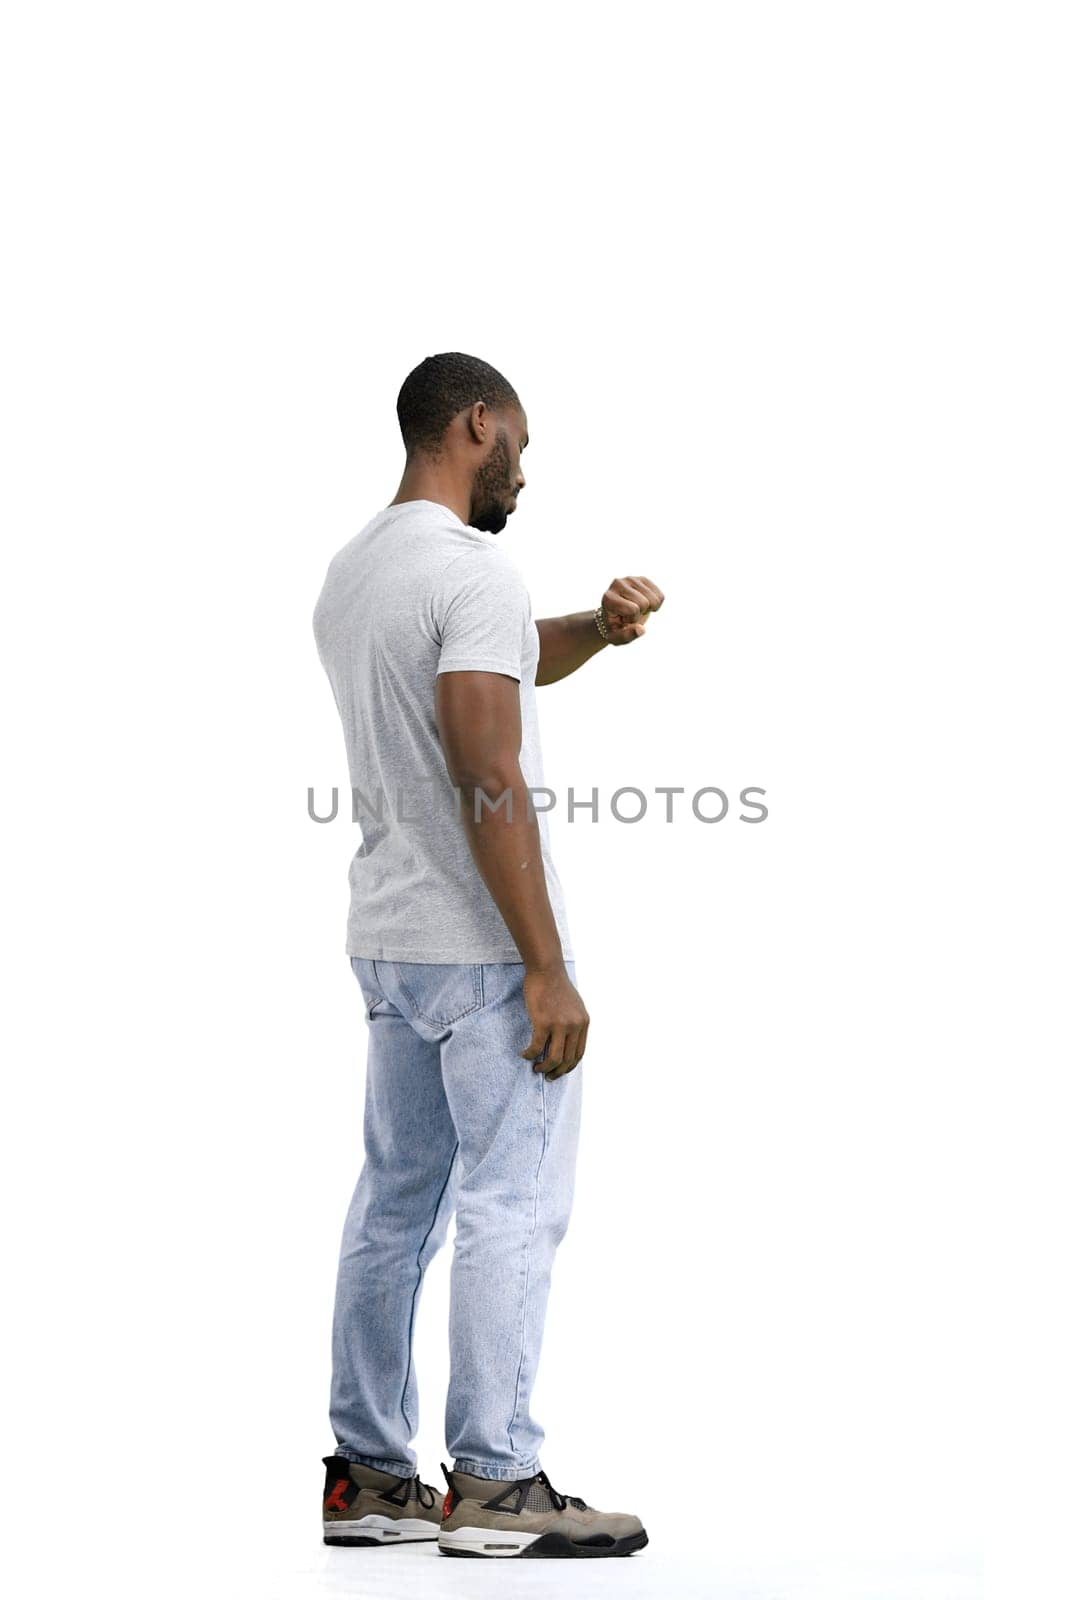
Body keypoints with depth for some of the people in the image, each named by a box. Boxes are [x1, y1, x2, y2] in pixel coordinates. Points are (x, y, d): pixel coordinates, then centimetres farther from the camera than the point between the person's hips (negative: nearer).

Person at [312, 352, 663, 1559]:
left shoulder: (349, 574, 15)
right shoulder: (471, 568, -16)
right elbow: (490, 781, -22)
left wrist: (596, 630, 13)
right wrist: (547, 968, -21)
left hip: (386, 941, 9)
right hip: (478, 948, -9)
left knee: (396, 1200, 12)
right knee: (509, 1207, -4)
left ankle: (367, 1477, 16)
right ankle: (494, 1483, -1)